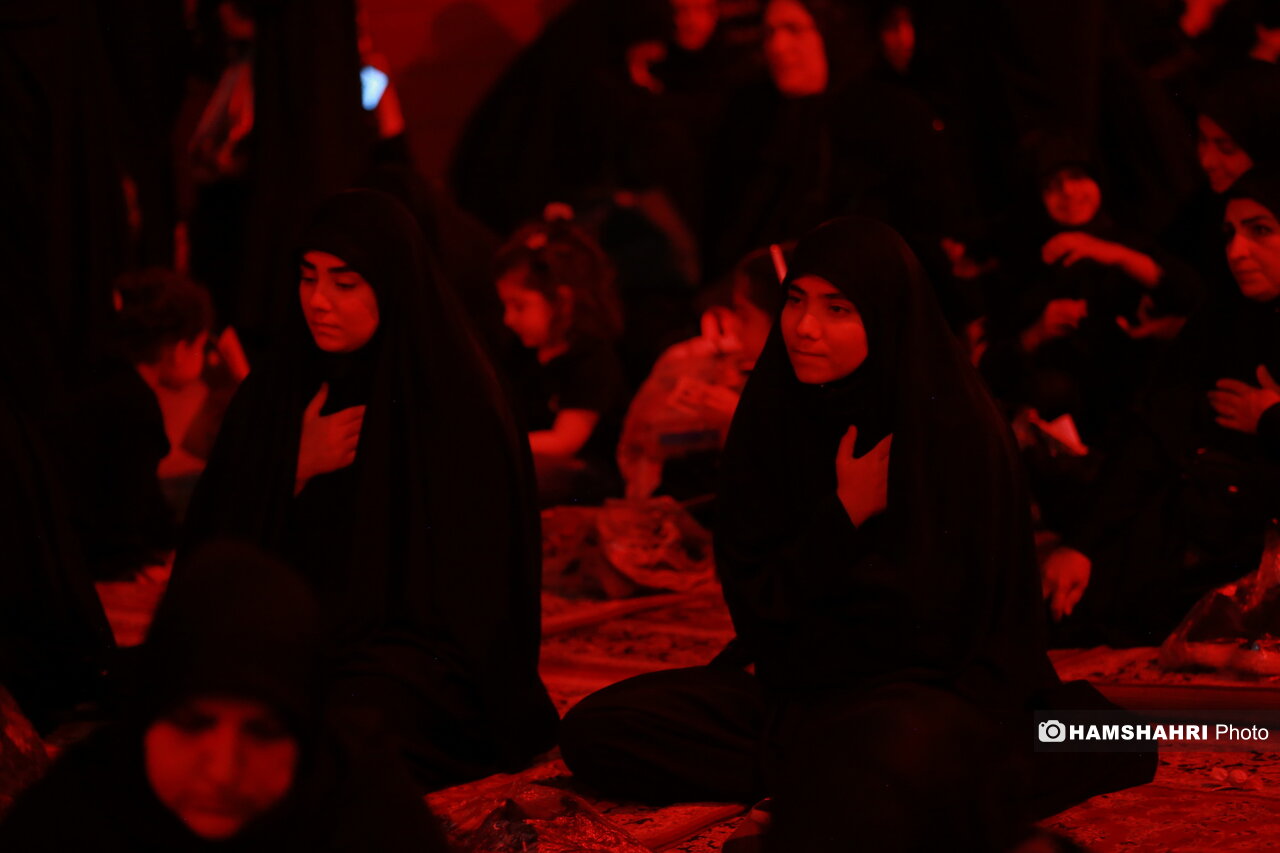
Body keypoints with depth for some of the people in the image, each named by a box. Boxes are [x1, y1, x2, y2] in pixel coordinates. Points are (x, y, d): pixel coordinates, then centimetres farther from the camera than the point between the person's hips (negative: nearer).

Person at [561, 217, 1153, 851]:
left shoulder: (956, 427, -12)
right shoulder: (768, 419, 1)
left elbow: (937, 617, -10)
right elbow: (753, 602, -2)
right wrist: (845, 514, -13)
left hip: (932, 693, -6)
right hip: (796, 692, 6)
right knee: (596, 731, -14)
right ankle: (822, 773, -11)